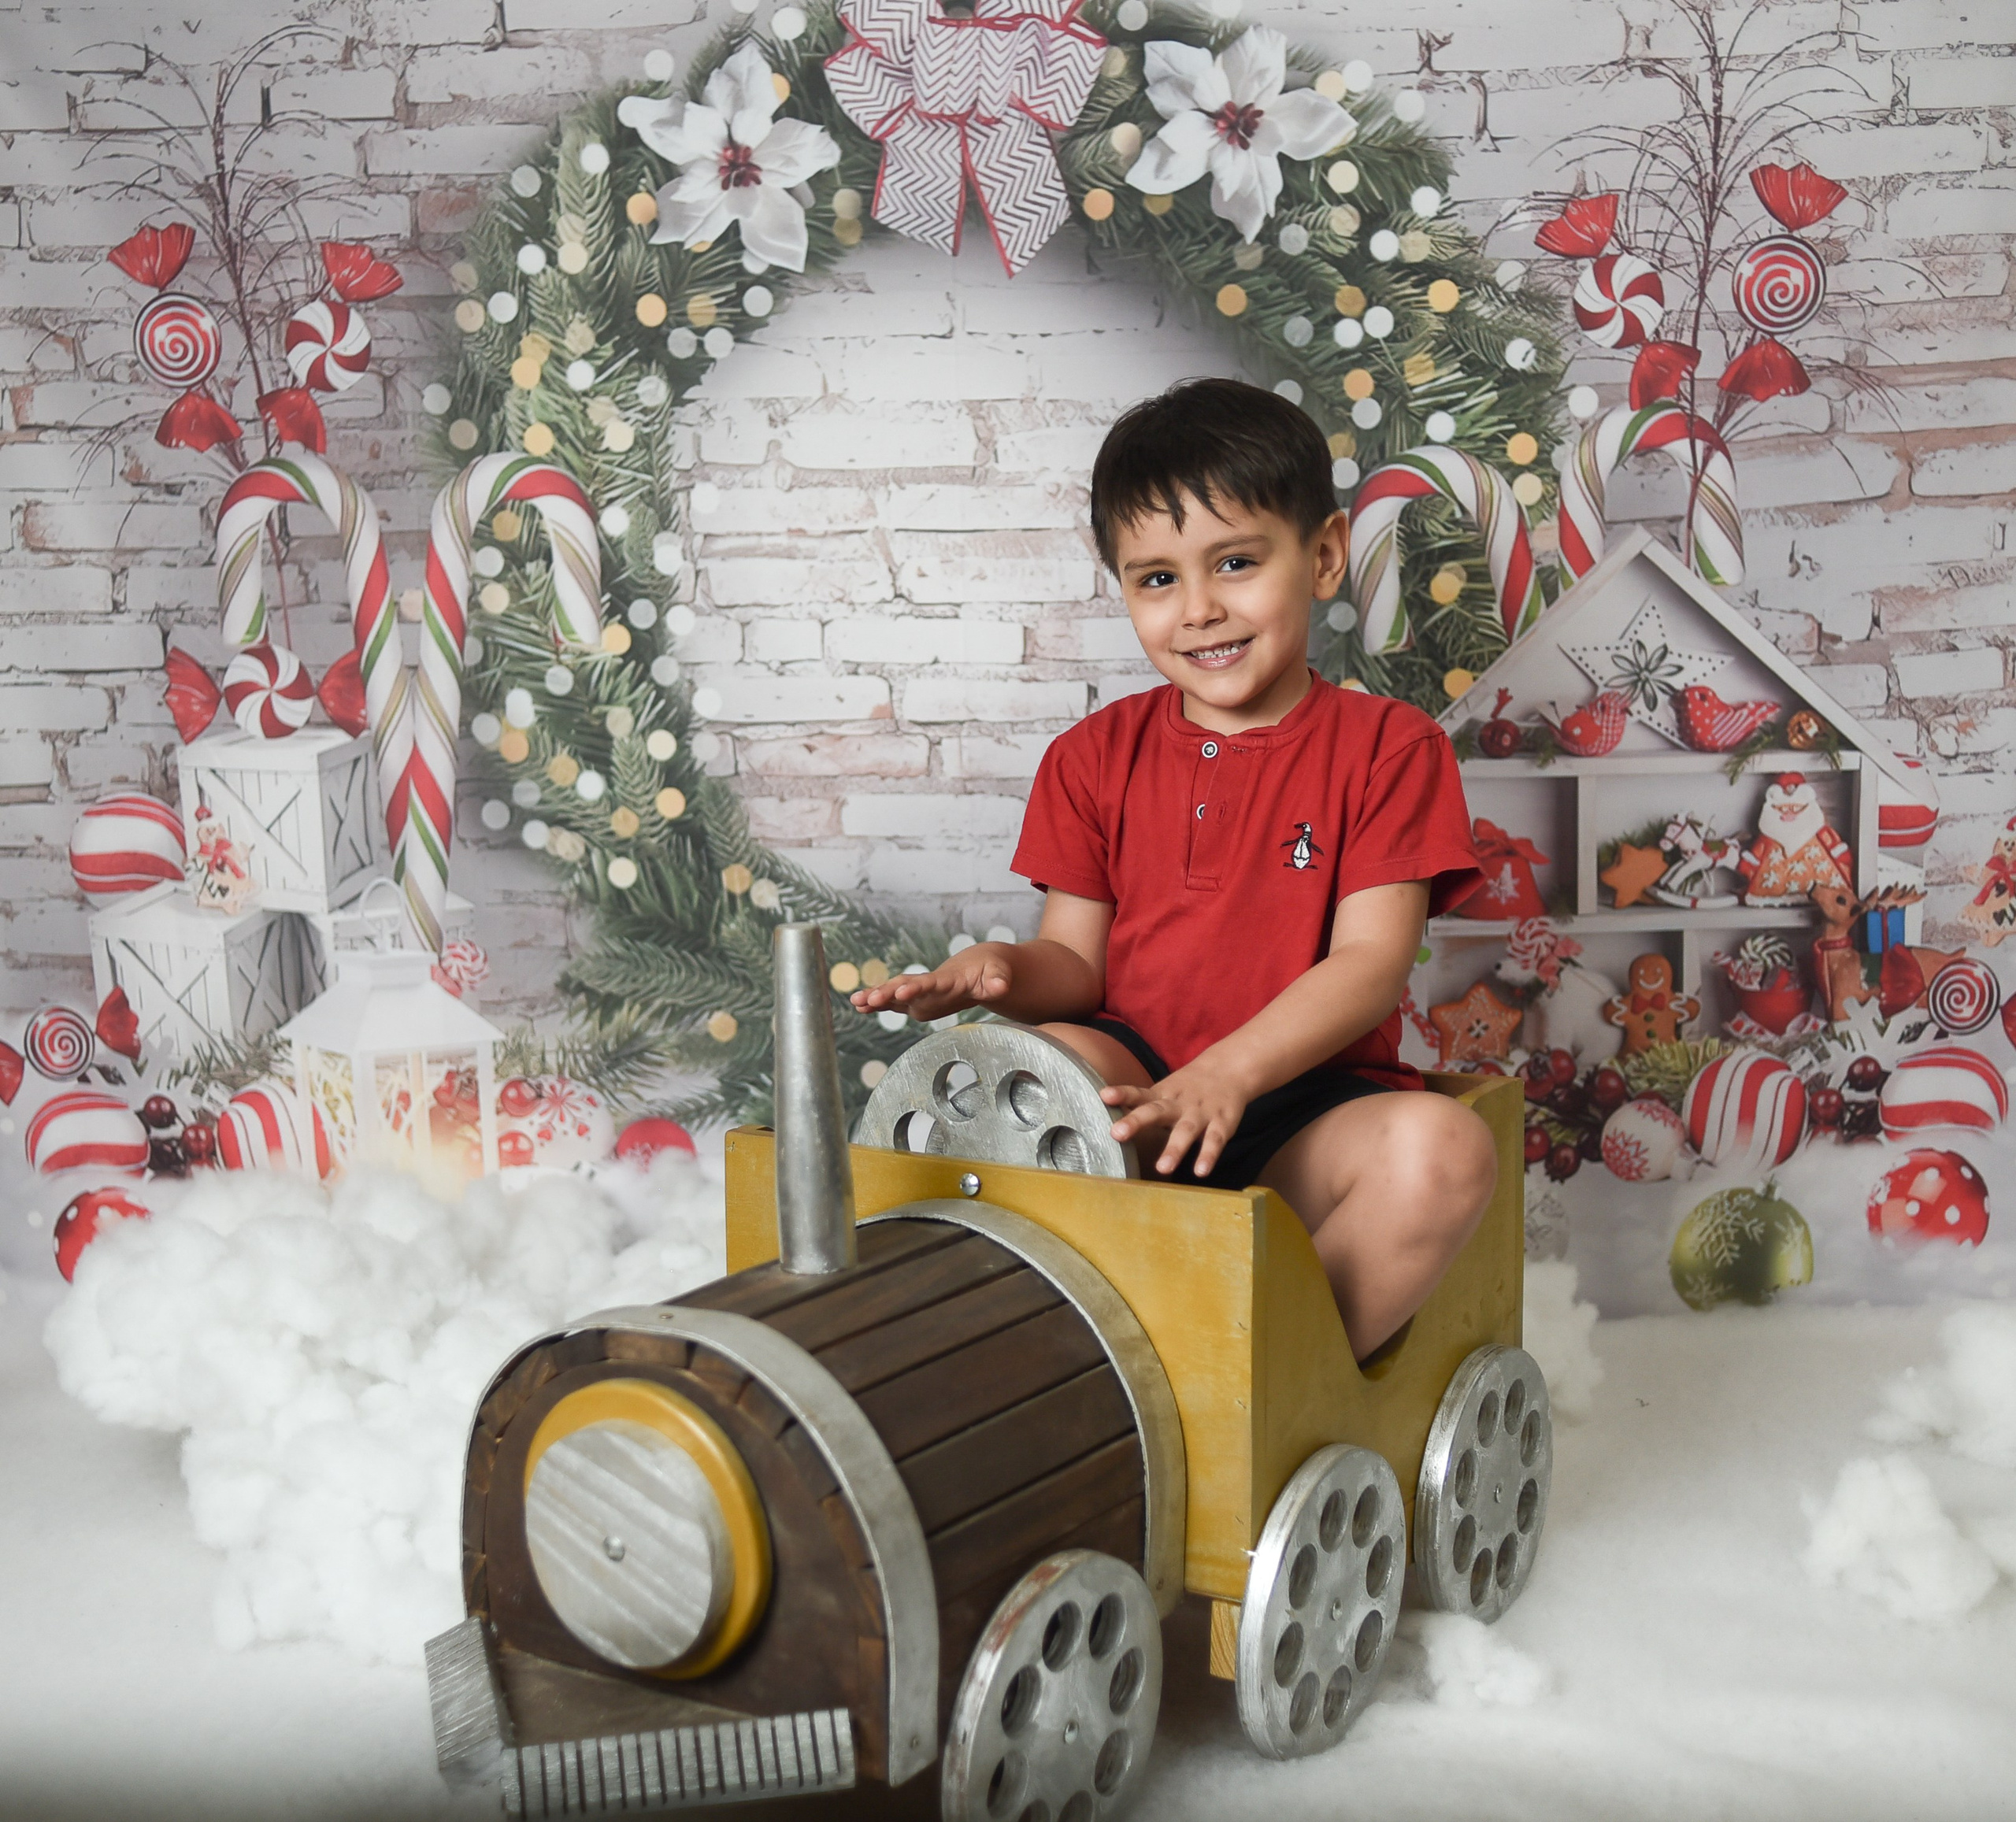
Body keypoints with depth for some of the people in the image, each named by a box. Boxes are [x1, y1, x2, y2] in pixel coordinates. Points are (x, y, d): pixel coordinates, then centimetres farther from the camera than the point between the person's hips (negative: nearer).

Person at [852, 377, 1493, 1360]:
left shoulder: (1388, 746, 1)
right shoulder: (1095, 757, 10)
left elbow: (1370, 964, -8)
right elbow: (1079, 961, 9)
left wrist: (1225, 1074, -24)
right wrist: (1006, 970, -17)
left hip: (1305, 1103, -1)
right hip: (1135, 1095, 2)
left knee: (1441, 1149, -33)